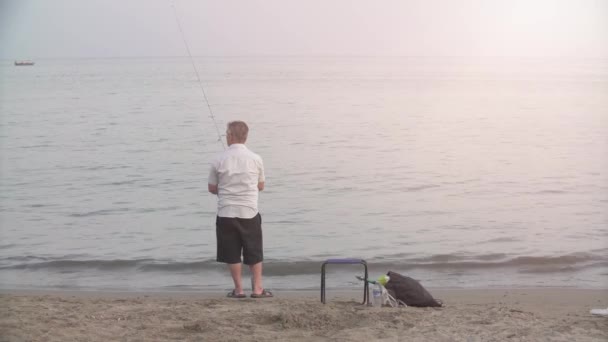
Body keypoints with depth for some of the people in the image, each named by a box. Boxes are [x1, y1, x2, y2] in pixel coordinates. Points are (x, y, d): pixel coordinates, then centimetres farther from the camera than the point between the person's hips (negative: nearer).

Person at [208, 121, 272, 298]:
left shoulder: (219, 161, -5)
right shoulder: (255, 159, -2)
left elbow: (212, 188, 3)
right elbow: (260, 186, 9)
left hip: (226, 213, 0)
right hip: (249, 213, 1)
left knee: (232, 253, 9)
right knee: (255, 252, 12)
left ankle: (238, 289, 13)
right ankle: (257, 288, 13)